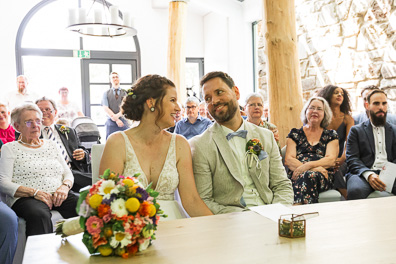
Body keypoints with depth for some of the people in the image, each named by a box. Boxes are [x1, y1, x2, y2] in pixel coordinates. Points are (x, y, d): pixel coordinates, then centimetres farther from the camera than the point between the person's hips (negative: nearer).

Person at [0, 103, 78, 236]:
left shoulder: (51, 145, 25)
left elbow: (68, 173, 21)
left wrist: (65, 186, -4)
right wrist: (35, 192, -15)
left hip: (59, 196, 4)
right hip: (26, 198, -3)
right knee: (40, 215, -41)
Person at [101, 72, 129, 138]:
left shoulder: (125, 93, 12)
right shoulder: (106, 93, 12)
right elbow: (106, 109, 0)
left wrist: (118, 115, -19)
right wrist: (116, 119, -12)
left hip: (124, 122, 0)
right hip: (111, 123, 0)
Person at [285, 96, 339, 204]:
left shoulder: (331, 135, 20)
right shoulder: (295, 133, 19)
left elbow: (331, 160, 4)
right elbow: (288, 160, 5)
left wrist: (308, 165, -16)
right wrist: (313, 168, -13)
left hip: (323, 177, 0)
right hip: (296, 176, 0)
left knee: (311, 176, -36)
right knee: (306, 176, -37)